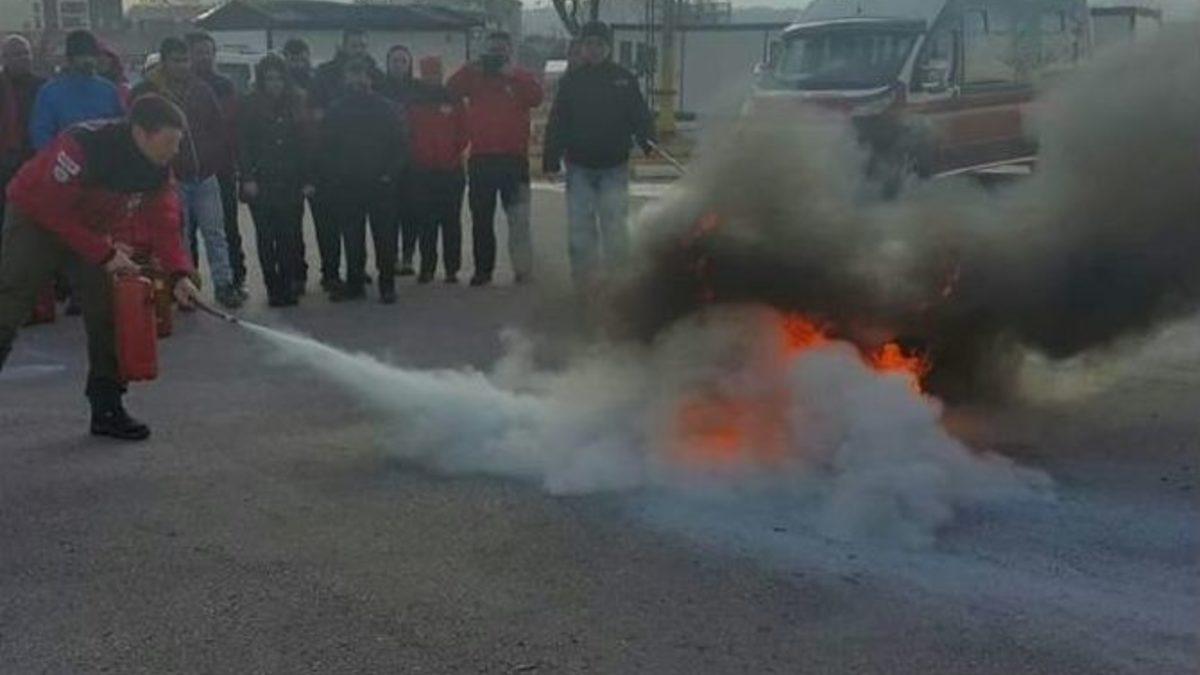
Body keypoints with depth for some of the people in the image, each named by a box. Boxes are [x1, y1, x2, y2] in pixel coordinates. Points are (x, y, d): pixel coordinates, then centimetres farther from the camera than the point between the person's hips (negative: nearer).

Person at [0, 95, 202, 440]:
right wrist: (105, 254, -28)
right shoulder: (83, 146, -34)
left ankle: (107, 410, 10)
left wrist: (178, 274, -22)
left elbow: (164, 220, -9)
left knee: (106, 313, 1)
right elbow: (51, 210, -28)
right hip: (37, 218, -6)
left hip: (91, 226, 6)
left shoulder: (158, 167, -13)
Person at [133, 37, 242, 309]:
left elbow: (218, 128, 14)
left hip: (205, 176, 2)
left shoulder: (202, 90, 8)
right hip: (171, 179, -2)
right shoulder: (146, 93, -2)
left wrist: (213, 161, 3)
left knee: (214, 232, 0)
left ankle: (224, 284, 3)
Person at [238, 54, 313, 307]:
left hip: (291, 183, 1)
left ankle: (290, 284, 5)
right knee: (266, 237, 3)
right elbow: (242, 144, 1)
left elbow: (306, 143, 7)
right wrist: (247, 177, -8)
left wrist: (308, 179, 2)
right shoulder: (251, 106, 2)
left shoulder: (297, 104, 8)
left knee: (290, 236, -3)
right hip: (261, 183, -1)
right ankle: (274, 288, 9)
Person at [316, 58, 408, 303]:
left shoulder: (386, 108, 2)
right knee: (351, 239, 7)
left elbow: (401, 144, 2)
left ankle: (387, 285, 8)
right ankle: (354, 283, 16)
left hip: (380, 185, -2)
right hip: (346, 186, 2)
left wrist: (390, 173, -7)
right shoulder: (335, 110, 6)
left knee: (384, 237, 1)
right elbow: (324, 149, 6)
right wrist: (327, 180, -2)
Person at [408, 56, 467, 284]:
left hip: (451, 171, -1)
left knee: (451, 222, 1)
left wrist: (454, 158, -6)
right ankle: (426, 268, 8)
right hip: (422, 172, 1)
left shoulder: (453, 101, 7)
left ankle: (452, 268, 4)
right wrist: (415, 158, -2)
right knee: (426, 223, 2)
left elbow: (463, 133, 4)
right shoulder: (413, 103, 9)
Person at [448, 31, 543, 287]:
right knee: (481, 219, 6)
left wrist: (512, 74, -19)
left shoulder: (521, 77, 8)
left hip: (514, 158, -2)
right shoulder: (475, 77, 12)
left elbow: (536, 97, -13)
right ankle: (482, 269, 13)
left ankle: (523, 268, 1)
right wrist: (470, 69, -15)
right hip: (481, 159, 2)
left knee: (518, 217, -4)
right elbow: (451, 90, -4)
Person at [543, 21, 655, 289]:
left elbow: (640, 115, 1)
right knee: (580, 228, 3)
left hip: (614, 168, -1)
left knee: (615, 227, -4)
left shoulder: (624, 79, 4)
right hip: (579, 168, 2)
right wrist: (551, 159, -2)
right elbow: (557, 123, 6)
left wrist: (647, 140, -18)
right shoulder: (571, 80, 7)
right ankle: (584, 284, 12)